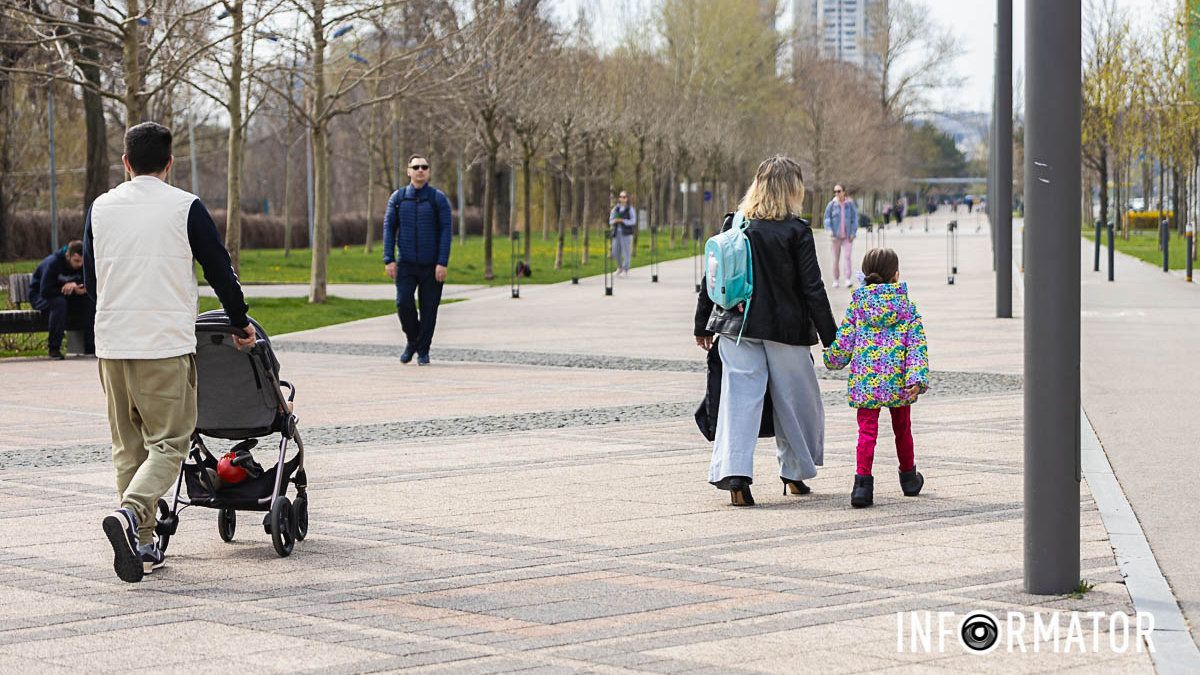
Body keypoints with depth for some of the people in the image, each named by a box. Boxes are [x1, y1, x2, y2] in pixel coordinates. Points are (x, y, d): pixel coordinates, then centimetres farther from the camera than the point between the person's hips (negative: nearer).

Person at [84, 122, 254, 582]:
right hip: (166, 343, -4)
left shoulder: (101, 208, 8)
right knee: (168, 442, -2)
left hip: (111, 342, 4)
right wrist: (240, 323, 16)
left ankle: (142, 546, 12)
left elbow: (90, 276, 17)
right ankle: (130, 514, -26)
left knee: (128, 447, 12)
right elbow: (219, 269, 1)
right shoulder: (185, 207, -4)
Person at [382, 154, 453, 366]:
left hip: (432, 266, -1)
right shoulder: (397, 198, 5)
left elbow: (446, 231, -4)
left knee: (429, 308, 0)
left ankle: (423, 351, 13)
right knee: (403, 302, -12)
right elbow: (388, 228, 6)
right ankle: (412, 341, 12)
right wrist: (389, 260, -4)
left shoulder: (438, 198, -1)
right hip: (405, 264, 1)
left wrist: (443, 263, -12)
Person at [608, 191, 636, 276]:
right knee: (615, 253, 5)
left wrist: (622, 220, -21)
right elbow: (610, 221, 10)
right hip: (617, 233, 4)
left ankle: (625, 271, 1)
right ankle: (620, 267, 28)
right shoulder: (615, 209, 10)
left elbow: (633, 221, -9)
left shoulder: (631, 209, -2)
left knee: (626, 252, -6)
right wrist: (614, 221, -14)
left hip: (626, 233, -4)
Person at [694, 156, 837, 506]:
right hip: (786, 329, -2)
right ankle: (794, 473, 24)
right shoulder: (796, 231, -9)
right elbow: (812, 289, -9)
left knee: (740, 397, 0)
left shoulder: (734, 224, 2)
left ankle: (734, 472, -15)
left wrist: (702, 325, 17)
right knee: (795, 399, 13)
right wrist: (830, 337, -2)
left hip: (736, 327, 3)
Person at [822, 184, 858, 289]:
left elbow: (855, 219, 5)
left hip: (848, 236, -1)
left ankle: (848, 279, -18)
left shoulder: (850, 204, 1)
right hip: (835, 236, 1)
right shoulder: (831, 205, 2)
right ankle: (836, 280, 15)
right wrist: (829, 230, -14)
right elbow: (827, 218, 3)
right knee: (836, 258, 7)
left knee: (847, 257, -13)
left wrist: (853, 233, -4)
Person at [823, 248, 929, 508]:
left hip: (865, 380, -1)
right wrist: (917, 379, -11)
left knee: (867, 430, -1)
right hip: (898, 380, 1)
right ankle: (909, 477, 36)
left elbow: (844, 340, 4)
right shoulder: (907, 306, 0)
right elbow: (917, 345, -7)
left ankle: (863, 482, -14)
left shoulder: (857, 304, 1)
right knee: (902, 428, 18)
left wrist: (833, 360, 23)